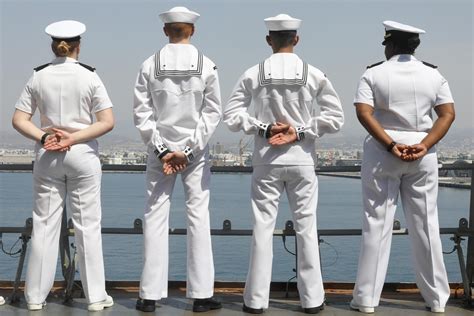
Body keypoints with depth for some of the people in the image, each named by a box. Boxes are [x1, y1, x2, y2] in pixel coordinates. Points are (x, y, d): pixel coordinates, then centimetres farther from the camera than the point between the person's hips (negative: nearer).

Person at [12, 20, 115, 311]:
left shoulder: (38, 77, 2)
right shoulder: (89, 77, -4)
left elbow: (19, 120, -2)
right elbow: (107, 122, -10)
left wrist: (43, 138, -11)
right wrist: (74, 138, -11)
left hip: (47, 155, 2)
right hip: (83, 155, -2)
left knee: (45, 224, 8)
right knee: (88, 225, 4)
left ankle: (36, 296, 14)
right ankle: (96, 296, 10)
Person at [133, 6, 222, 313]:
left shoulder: (150, 65, -2)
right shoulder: (206, 65, -2)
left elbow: (142, 113, -5)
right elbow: (213, 113, -4)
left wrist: (161, 150, -5)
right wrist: (189, 150, -5)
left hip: (160, 150, 1)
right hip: (196, 152, 0)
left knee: (156, 217, 5)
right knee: (198, 217, 4)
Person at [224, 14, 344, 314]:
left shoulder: (253, 74, -3)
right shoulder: (314, 74, -3)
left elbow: (232, 116, -6)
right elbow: (336, 117, -5)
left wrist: (263, 128, -7)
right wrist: (300, 132, -6)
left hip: (266, 161, 0)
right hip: (302, 160, 0)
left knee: (263, 228, 6)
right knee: (306, 228, 8)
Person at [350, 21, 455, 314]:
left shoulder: (374, 74, 0)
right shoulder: (434, 75, 6)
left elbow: (364, 113, -13)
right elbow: (448, 114, -4)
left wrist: (391, 145, -16)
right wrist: (424, 145, -11)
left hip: (382, 153, -2)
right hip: (423, 155, 2)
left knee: (377, 224, 3)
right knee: (425, 224, 9)